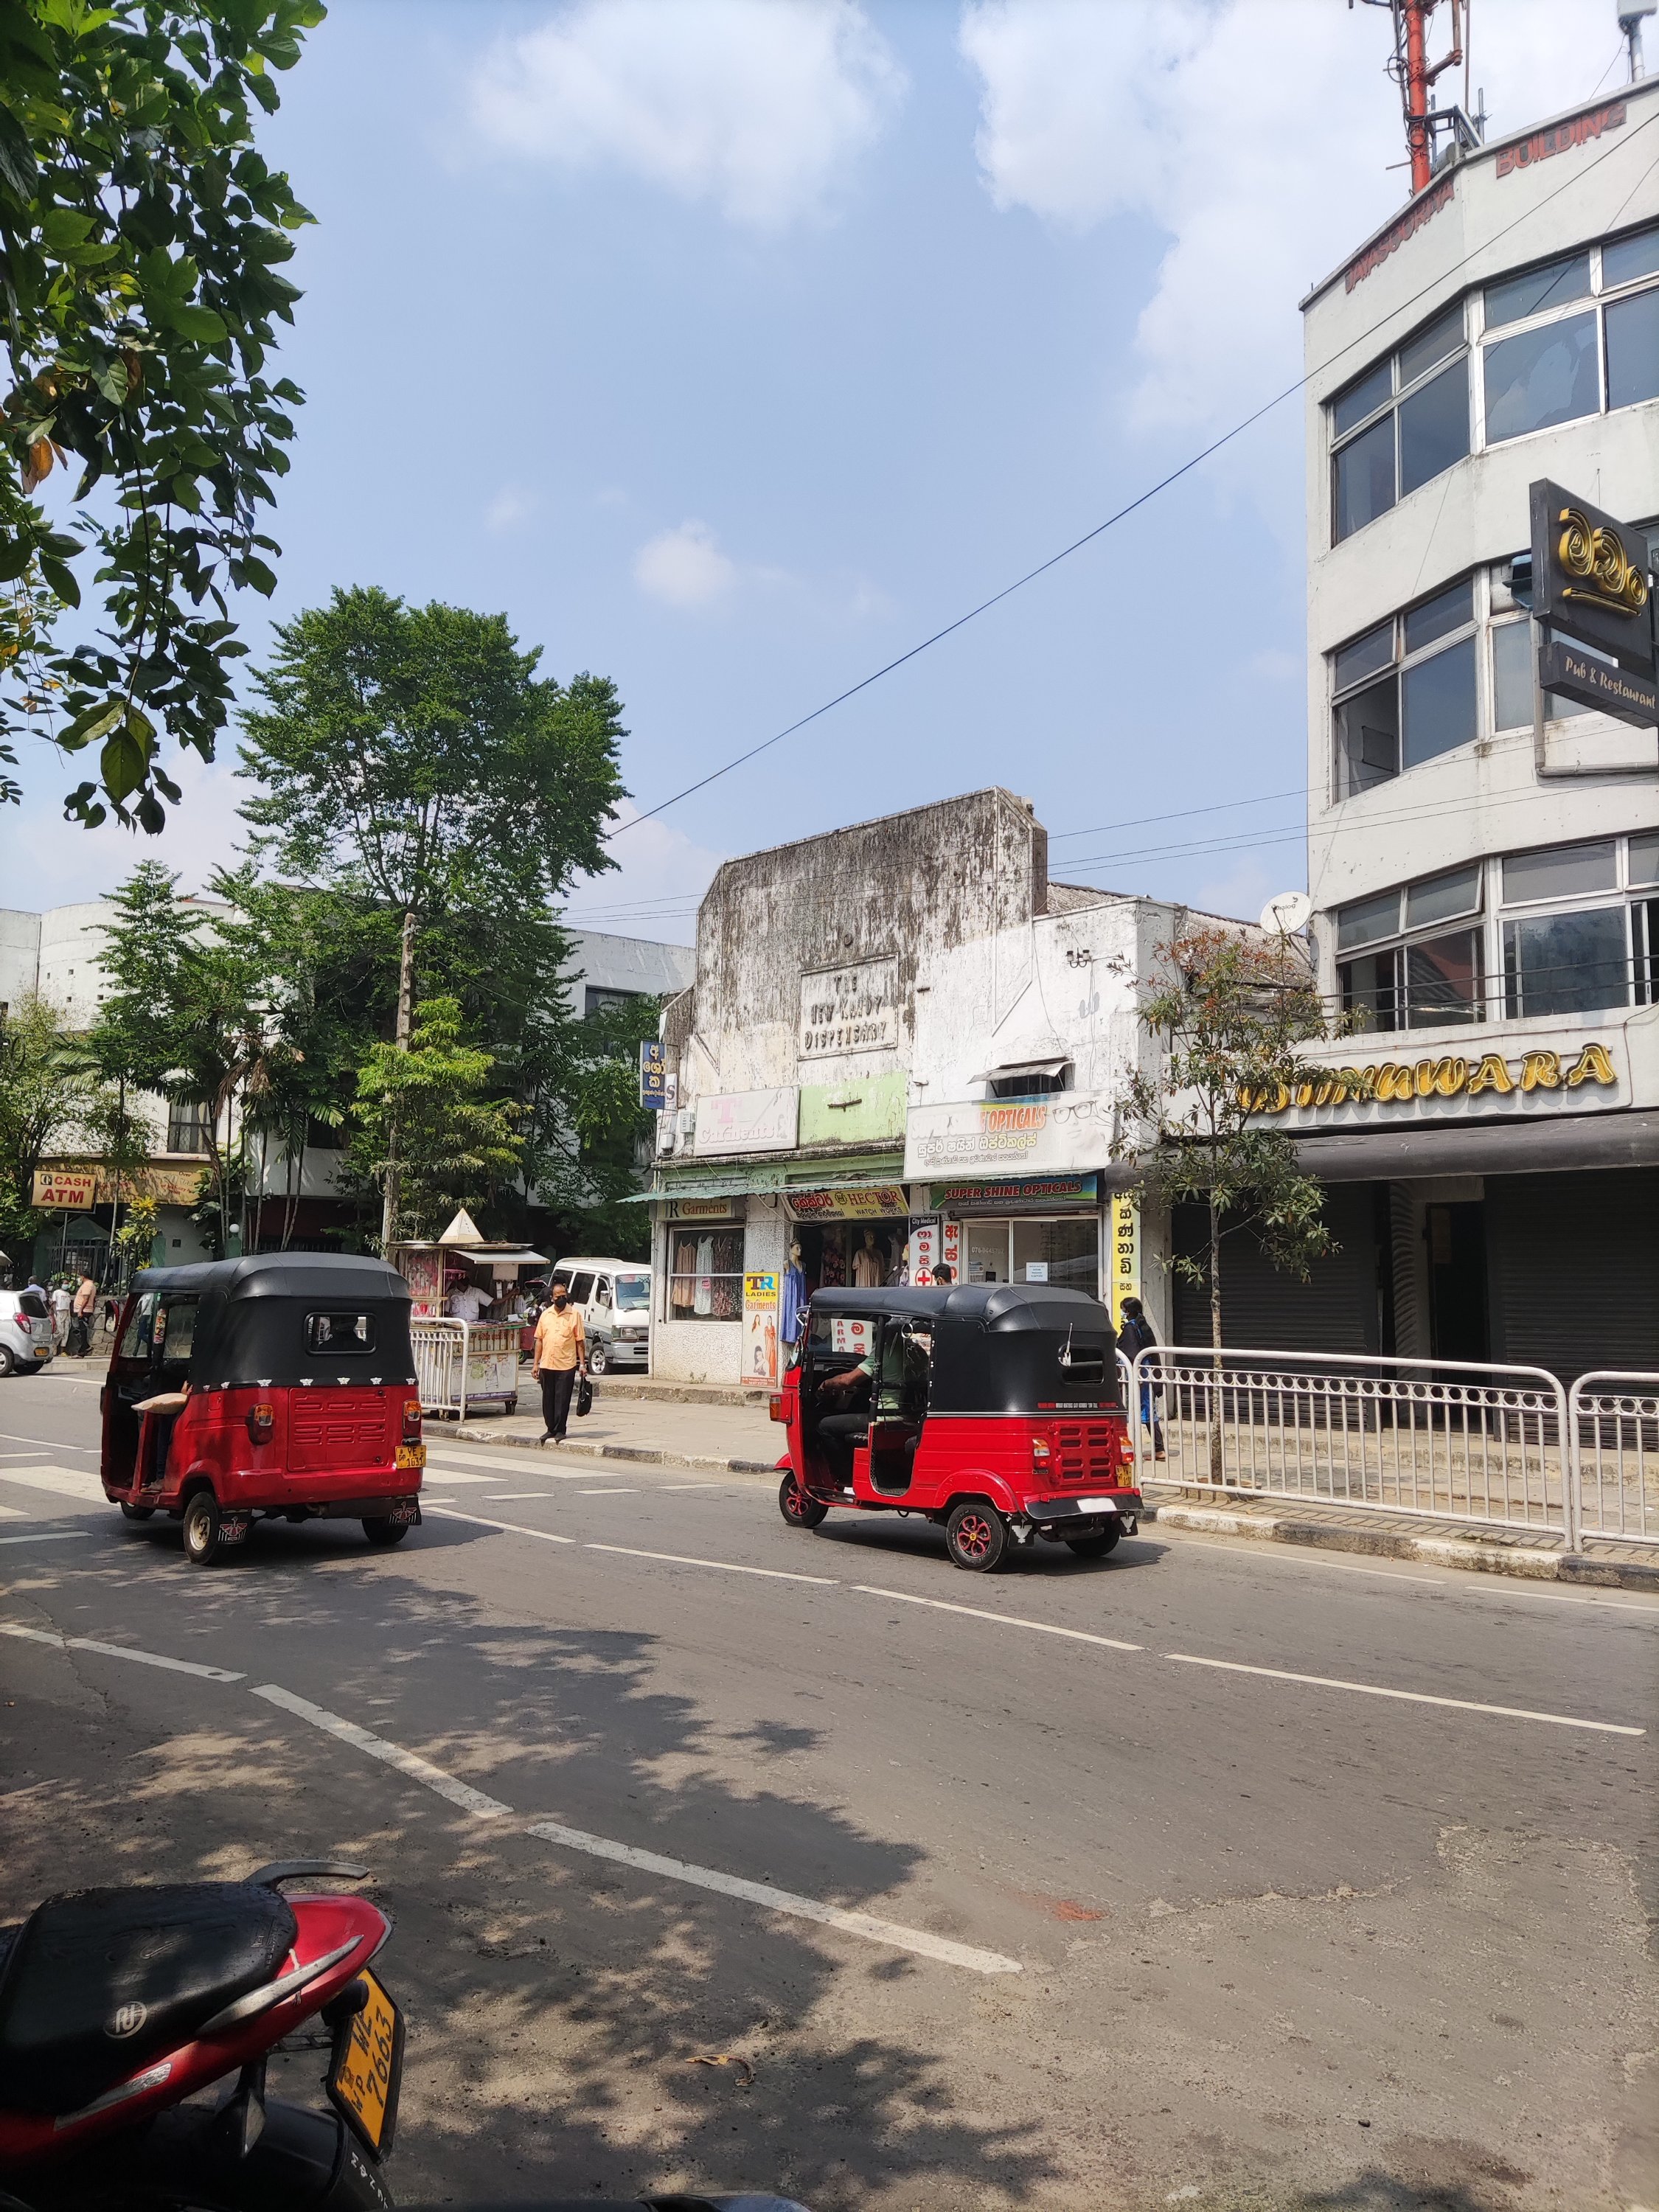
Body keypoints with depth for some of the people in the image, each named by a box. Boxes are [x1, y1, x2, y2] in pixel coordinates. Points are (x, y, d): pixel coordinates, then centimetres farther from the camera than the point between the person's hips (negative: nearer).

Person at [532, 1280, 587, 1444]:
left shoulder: (574, 1314, -1)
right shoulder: (545, 1315, 10)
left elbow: (580, 1342, 0)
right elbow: (539, 1340, 12)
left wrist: (582, 1364, -6)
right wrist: (535, 1364, 7)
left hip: (566, 1365, -4)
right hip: (547, 1365, 4)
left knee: (562, 1400, -2)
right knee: (548, 1400, 10)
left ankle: (560, 1430, 6)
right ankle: (551, 1429, 20)